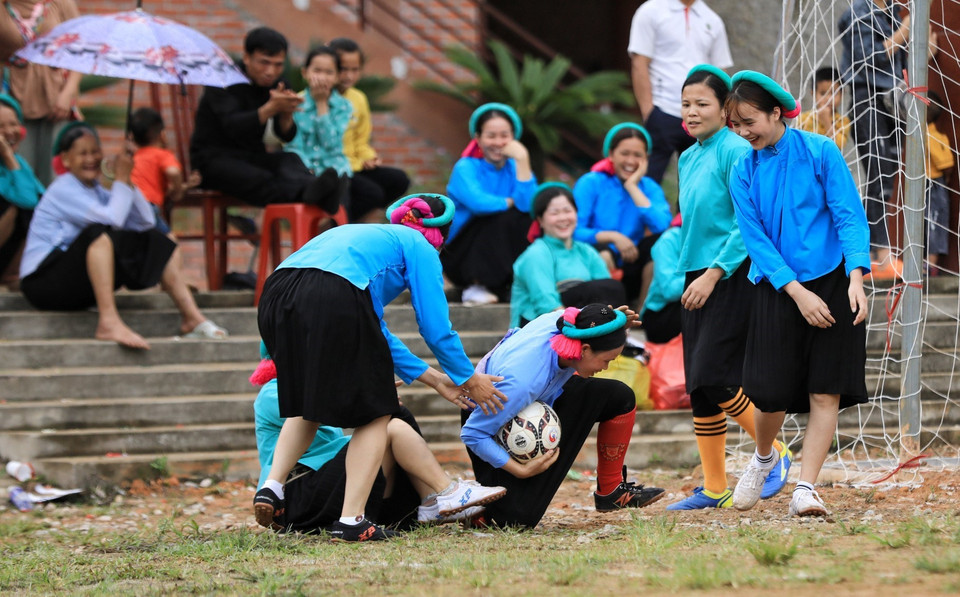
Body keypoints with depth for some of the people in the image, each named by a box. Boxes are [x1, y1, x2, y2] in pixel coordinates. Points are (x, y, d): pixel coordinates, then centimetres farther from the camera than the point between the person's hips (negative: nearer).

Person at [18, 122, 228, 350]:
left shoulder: (97, 191, 14)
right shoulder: (63, 189, -12)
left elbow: (146, 222, 5)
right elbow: (112, 220, -23)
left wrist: (127, 181, -2)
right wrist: (121, 180, -11)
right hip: (43, 280, -9)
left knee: (154, 241, 6)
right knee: (99, 234, -35)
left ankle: (191, 317, -1)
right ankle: (108, 322, -44)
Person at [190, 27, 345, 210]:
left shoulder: (277, 82, 6)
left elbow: (286, 136, -2)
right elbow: (233, 127, -28)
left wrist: (287, 113, -25)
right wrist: (271, 108, -41)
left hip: (252, 156, 6)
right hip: (214, 159, -6)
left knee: (290, 160, -27)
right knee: (260, 180, -36)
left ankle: (310, 188, -62)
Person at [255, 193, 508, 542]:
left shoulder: (369, 236, 40)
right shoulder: (420, 247, 20)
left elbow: (374, 330, 41)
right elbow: (436, 328, 14)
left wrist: (433, 379, 43)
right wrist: (469, 379, 29)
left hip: (276, 295, 7)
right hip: (334, 303, -7)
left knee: (307, 403, 29)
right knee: (374, 413, 10)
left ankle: (272, 485, 10)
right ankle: (351, 519, 2)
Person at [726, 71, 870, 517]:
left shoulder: (820, 152, -4)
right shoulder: (743, 173, 2)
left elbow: (850, 214, -7)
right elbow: (755, 240, -2)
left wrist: (855, 278, -20)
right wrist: (798, 292, -14)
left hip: (833, 282, -2)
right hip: (777, 290, 2)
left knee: (825, 392, -6)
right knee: (772, 392, -2)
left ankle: (805, 488, -2)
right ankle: (764, 457, 29)